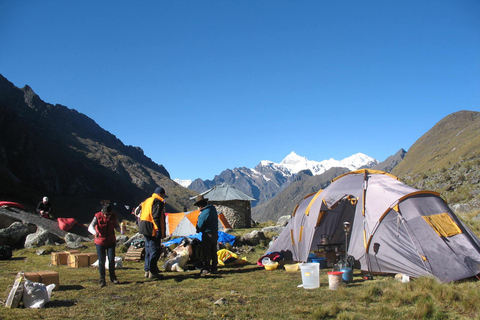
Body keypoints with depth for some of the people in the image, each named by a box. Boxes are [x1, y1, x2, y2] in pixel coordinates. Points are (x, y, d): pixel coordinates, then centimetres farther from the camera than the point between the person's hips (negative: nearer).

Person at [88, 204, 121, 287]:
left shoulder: (114, 216, -7)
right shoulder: (98, 216, -16)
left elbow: (117, 226, 2)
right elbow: (90, 227, -27)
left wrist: (121, 229, -22)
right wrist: (95, 232, -49)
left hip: (111, 242, 2)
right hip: (100, 242, -2)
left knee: (111, 259, -1)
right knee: (101, 261, -2)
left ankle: (113, 277, 18)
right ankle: (102, 279, 14)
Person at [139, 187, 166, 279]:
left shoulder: (147, 201, 19)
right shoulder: (158, 202, -10)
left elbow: (141, 215, 21)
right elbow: (156, 217, -20)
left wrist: (141, 226, 25)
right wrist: (159, 229, -21)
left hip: (144, 229, 10)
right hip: (152, 229, -10)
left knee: (148, 249, 15)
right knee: (155, 249, -5)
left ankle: (147, 270, 19)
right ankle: (152, 271, -5)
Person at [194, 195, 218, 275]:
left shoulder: (203, 214, -23)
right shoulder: (213, 208, 3)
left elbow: (199, 227, -16)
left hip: (207, 235, -8)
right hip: (215, 234, 8)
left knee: (206, 253, 1)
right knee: (213, 252, 15)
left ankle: (206, 269, 4)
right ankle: (214, 269, 22)